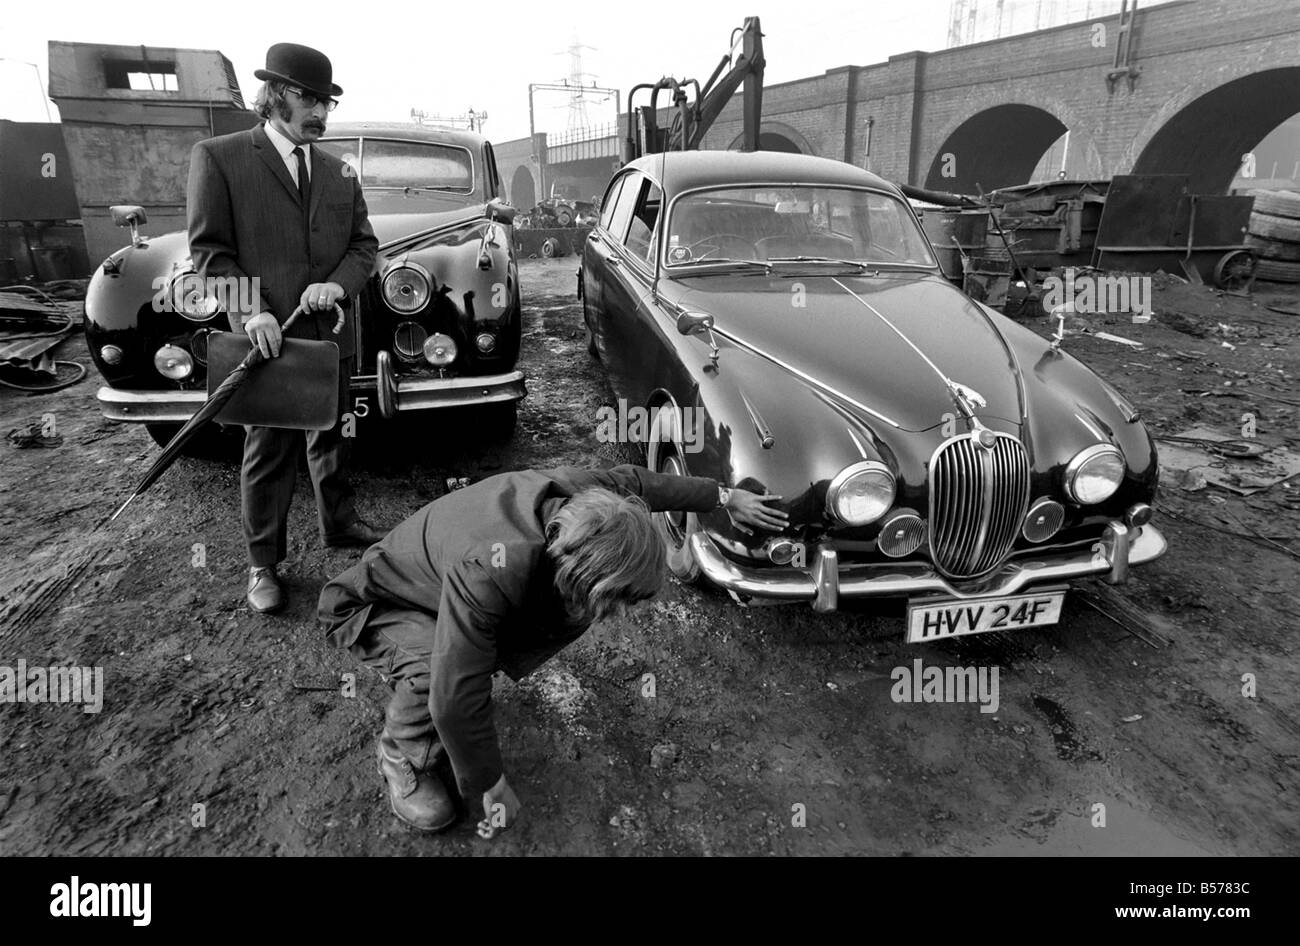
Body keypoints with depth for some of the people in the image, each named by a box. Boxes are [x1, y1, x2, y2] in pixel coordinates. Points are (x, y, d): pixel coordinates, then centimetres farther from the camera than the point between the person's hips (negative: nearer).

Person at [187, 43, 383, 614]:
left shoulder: (339, 173, 11)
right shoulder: (218, 158, -4)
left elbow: (363, 244, 10)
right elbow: (209, 249, -7)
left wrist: (337, 284, -10)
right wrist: (251, 310, -20)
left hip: (331, 335, 5)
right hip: (267, 340, -4)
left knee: (330, 440, 18)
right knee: (267, 455, 4)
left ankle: (339, 524, 36)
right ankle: (263, 563, 18)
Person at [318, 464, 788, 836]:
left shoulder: (576, 491, -25)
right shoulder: (490, 573, -45)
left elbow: (636, 481, -4)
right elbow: (455, 697, -40)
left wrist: (727, 498, 6)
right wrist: (492, 787, -24)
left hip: (440, 576, 7)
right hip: (370, 605, -7)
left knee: (570, 609, -9)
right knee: (437, 669, -37)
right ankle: (401, 756, -5)